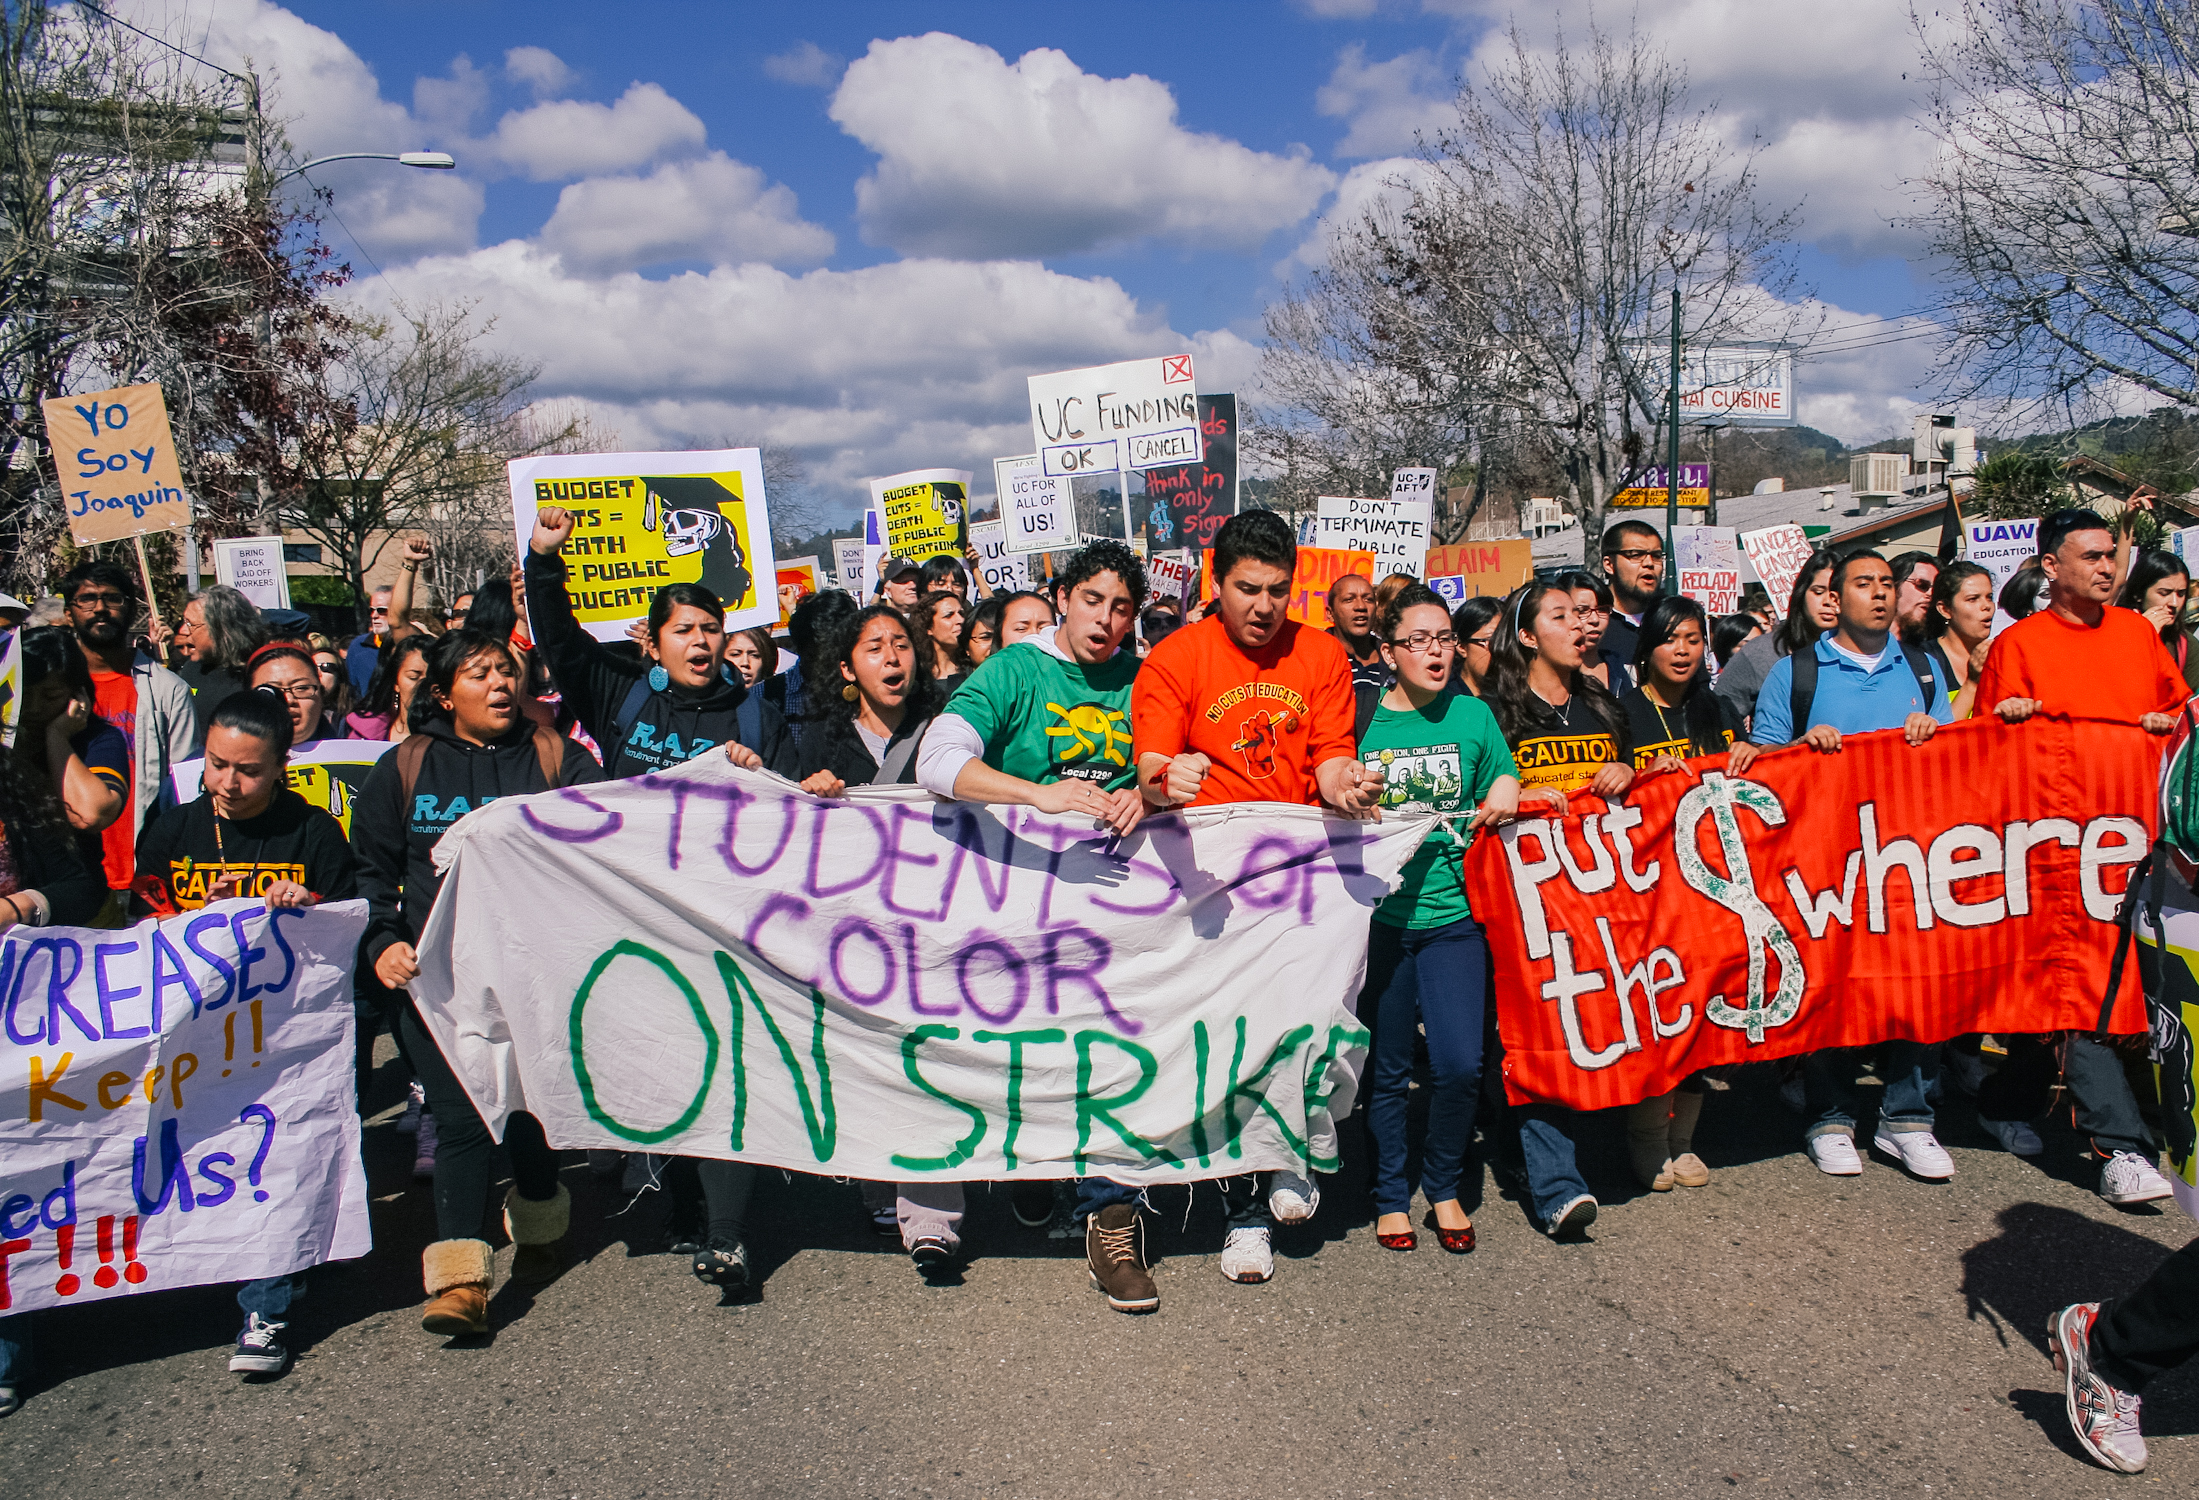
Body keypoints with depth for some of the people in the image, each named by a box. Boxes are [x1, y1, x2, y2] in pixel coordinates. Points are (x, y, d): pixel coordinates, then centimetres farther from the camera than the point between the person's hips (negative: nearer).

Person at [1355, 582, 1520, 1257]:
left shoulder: (1473, 715, 5)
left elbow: (1501, 801, 16)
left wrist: (1507, 789, -5)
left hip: (1454, 914, 1)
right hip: (1381, 917, -1)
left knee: (1459, 1063, -5)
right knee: (1387, 1067, 7)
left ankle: (1444, 1188, 19)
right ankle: (1391, 1195, 26)